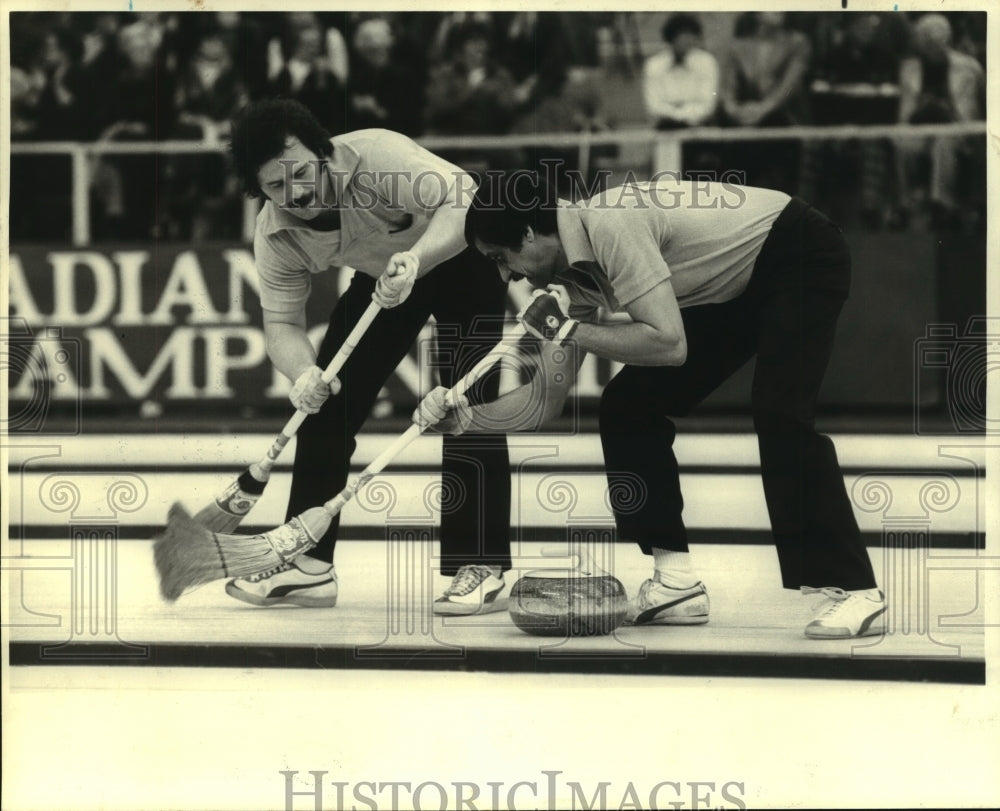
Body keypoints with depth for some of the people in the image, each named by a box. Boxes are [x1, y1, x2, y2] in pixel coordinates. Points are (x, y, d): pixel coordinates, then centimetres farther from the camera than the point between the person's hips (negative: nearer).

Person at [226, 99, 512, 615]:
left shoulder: (376, 157, -37)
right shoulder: (275, 237, -20)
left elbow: (464, 202, -43)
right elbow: (282, 323, -16)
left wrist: (415, 258, -60)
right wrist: (303, 374, -38)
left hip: (461, 257, -5)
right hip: (382, 276, 5)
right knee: (325, 402, -3)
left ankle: (482, 571, -12)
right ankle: (309, 566, 5)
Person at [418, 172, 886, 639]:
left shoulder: (607, 224, -29)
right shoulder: (572, 272, -1)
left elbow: (668, 344, -33)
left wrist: (568, 330, -26)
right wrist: (469, 418, -5)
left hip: (803, 257, -9)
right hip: (737, 289, 9)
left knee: (778, 413, -26)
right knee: (627, 405, 2)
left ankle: (854, 591, -21)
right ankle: (677, 583, 6)